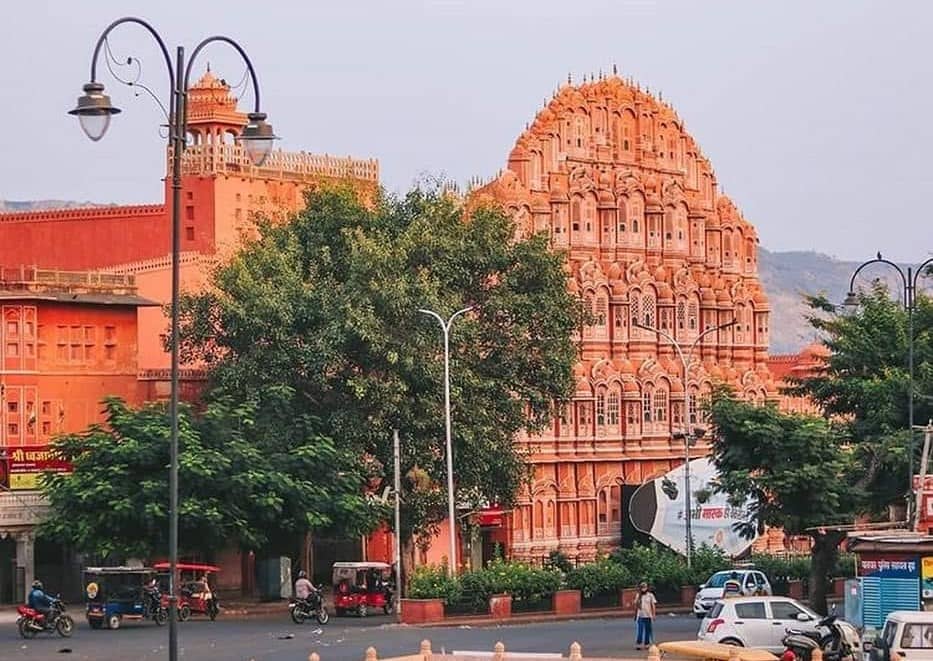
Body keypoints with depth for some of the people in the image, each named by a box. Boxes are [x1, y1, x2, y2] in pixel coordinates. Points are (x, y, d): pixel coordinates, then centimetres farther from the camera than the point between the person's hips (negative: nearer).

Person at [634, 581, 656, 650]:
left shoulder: (650, 595, 0)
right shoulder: (638, 596, 5)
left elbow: (653, 606, 1)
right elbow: (636, 605, 12)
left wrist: (654, 615, -3)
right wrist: (635, 615, 12)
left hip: (648, 616, -1)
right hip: (640, 616, 1)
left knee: (647, 631, 6)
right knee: (639, 631, -5)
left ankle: (647, 644, 14)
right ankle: (638, 644, -4)